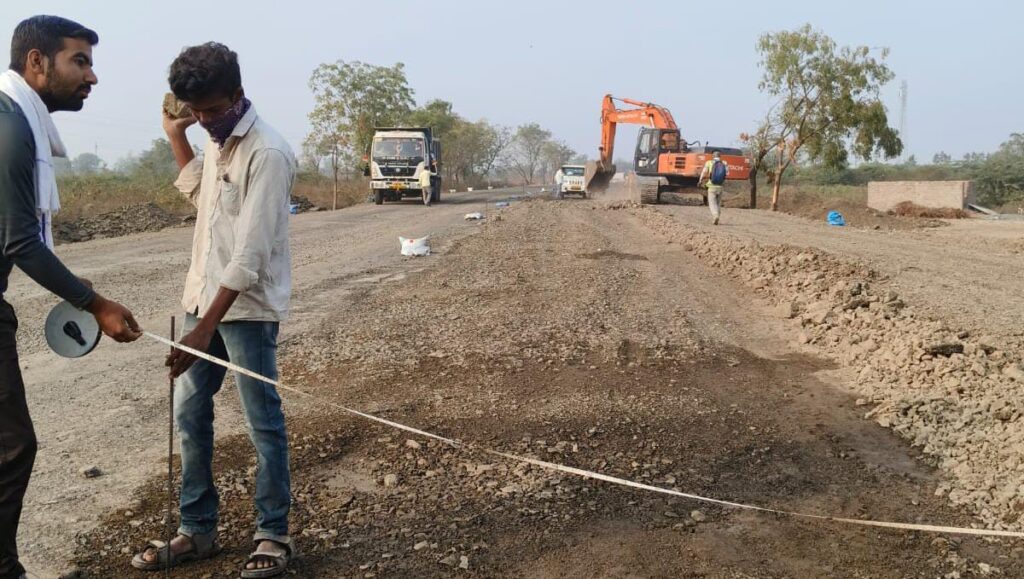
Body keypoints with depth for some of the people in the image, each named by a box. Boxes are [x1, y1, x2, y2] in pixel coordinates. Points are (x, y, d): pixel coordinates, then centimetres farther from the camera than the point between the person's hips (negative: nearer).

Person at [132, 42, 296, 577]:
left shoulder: (267, 153, -16)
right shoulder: (216, 140, 11)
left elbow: (251, 253, -22)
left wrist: (207, 328, -24)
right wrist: (176, 136, 20)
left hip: (247, 308, -8)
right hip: (204, 297, 9)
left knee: (263, 423, 1)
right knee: (190, 414, 12)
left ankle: (273, 535, 14)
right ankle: (197, 531, 24)